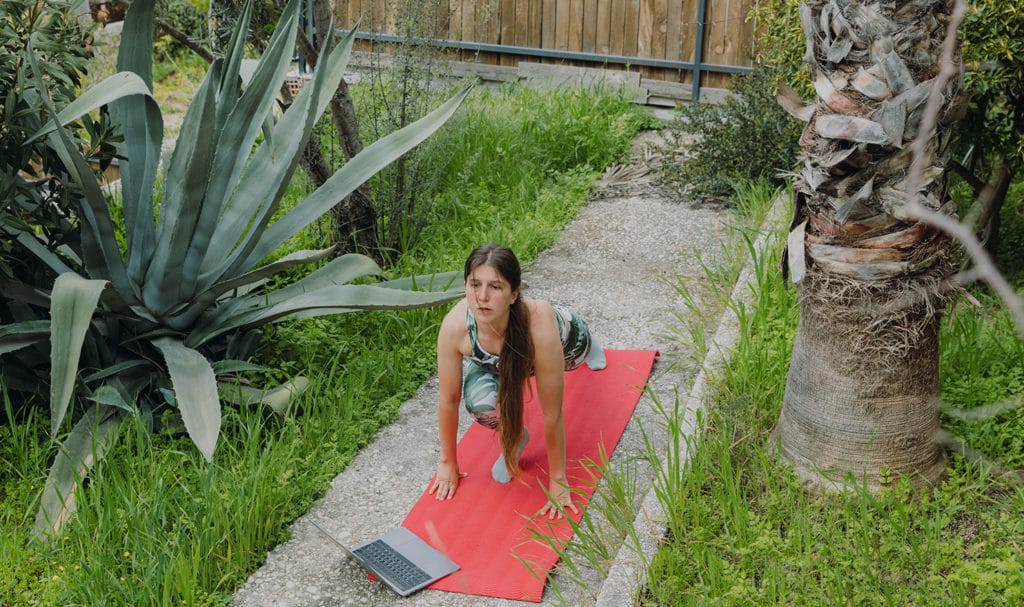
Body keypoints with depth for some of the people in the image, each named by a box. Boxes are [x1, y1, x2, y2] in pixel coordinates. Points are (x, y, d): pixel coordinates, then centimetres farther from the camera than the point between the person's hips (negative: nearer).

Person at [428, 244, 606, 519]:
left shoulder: (540, 327, -47)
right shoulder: (455, 326, -40)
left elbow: (552, 413, -35)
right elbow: (448, 400, -24)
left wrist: (558, 481, -25)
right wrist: (448, 463, -12)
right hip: (494, 359, 1)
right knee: (480, 402, -26)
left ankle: (589, 344, 64)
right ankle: (514, 438, 7)